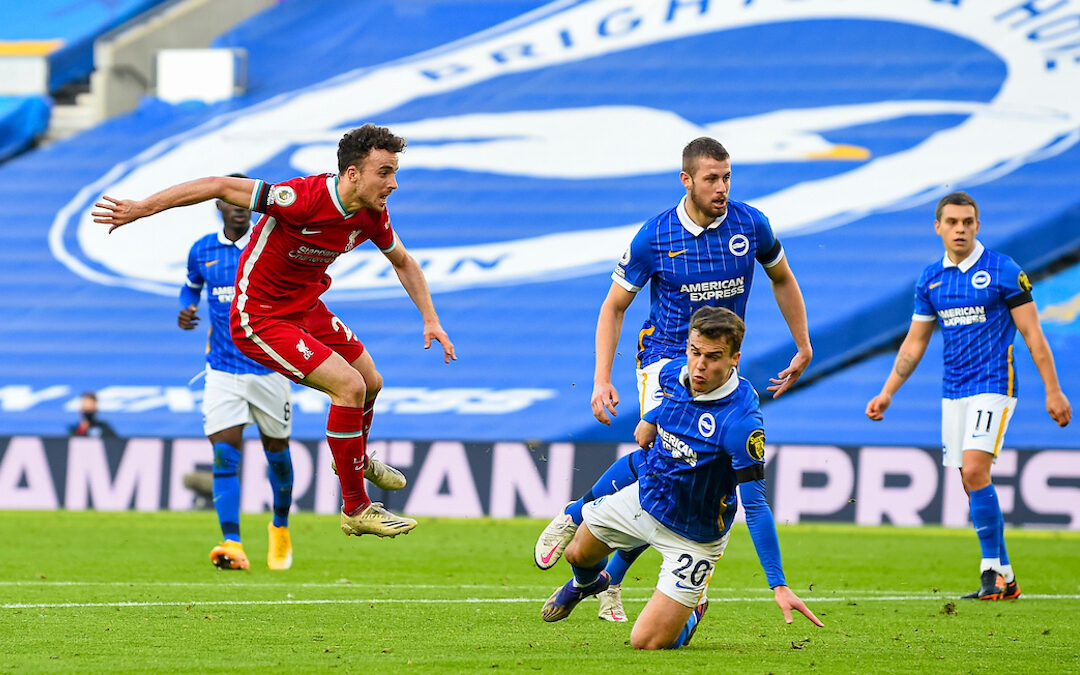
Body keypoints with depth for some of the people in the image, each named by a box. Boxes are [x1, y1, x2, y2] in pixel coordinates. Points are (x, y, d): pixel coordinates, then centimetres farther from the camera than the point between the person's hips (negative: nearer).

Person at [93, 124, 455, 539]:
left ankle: (356, 457, 53)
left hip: (307, 308, 8)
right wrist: (141, 208, -30)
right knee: (349, 385, -19)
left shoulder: (372, 216, -9)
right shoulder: (303, 198, -33)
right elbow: (220, 186, -30)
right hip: (260, 320, -8)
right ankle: (356, 510, -8)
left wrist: (430, 320, 6)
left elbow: (403, 262, 13)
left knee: (370, 383, 19)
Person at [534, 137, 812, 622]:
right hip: (665, 357, -3)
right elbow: (614, 306, 0)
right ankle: (575, 516, -8)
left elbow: (782, 278, 15)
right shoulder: (654, 238, -10)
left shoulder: (750, 225, -4)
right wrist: (602, 379, -7)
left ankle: (612, 577, 11)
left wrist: (803, 348, 17)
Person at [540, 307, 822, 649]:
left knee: (647, 643, -9)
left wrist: (779, 586, -36)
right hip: (644, 498, 6)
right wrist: (651, 419, 21)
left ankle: (692, 611, 25)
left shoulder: (742, 423, -35)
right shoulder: (673, 373, -15)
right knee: (578, 554, 26)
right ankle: (585, 582, 64)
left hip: (693, 538, -6)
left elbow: (756, 506, -33)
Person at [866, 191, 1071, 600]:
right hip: (953, 392, 6)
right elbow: (914, 343, 18)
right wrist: (887, 393, 15)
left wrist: (1053, 391, -6)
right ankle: (1002, 576, 11)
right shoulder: (930, 281, 9)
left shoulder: (1003, 272, -6)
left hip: (993, 386, -6)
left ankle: (994, 571, -14)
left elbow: (1032, 334, -4)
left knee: (974, 471, -20)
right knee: (973, 484, 4)